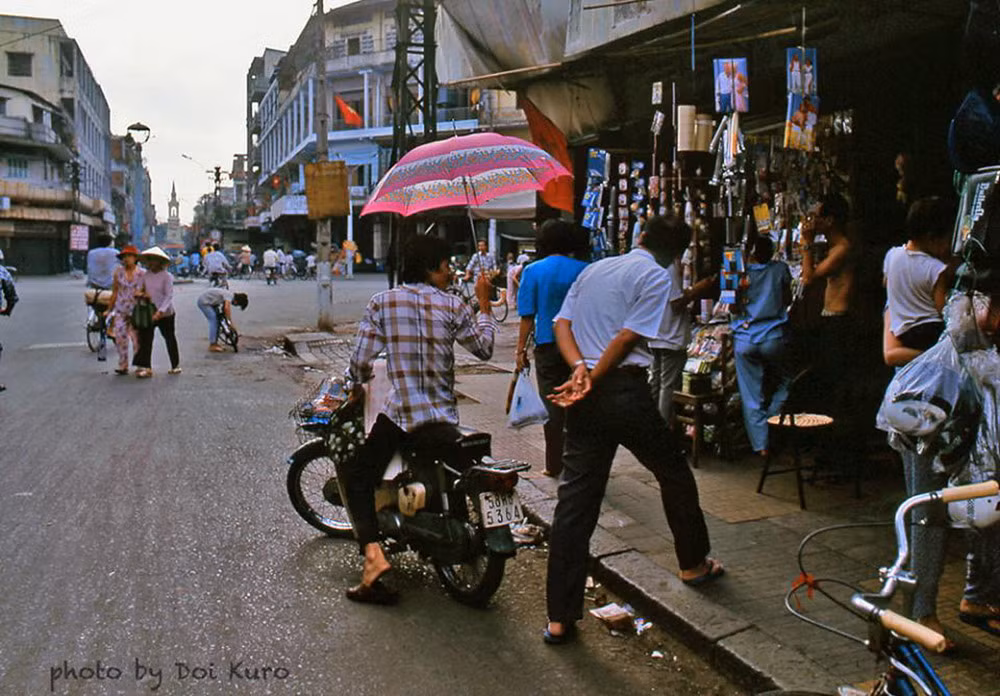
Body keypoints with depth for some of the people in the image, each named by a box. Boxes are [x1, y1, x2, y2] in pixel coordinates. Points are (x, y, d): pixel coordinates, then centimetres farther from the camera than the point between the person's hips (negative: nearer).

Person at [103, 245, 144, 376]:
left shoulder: (142, 274, 0)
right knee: (120, 337, -5)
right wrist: (109, 310, 12)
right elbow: (115, 292, 11)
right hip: (120, 311, 2)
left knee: (137, 338, 0)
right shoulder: (118, 272, 6)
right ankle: (123, 366, 4)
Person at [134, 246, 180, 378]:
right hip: (148, 312, 4)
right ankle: (144, 367, -4)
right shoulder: (145, 275, 6)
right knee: (145, 338, -4)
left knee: (170, 338, 9)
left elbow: (169, 296, -14)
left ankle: (175, 365, 22)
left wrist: (160, 311, -24)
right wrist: (140, 294, -11)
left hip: (165, 314, -4)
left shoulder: (167, 276, -9)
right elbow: (140, 290, 14)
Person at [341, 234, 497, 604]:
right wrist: (484, 304, 22)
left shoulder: (382, 302, -3)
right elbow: (484, 348, 11)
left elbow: (361, 361, -5)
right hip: (444, 416, 2)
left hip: (399, 413, -2)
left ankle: (372, 552, -11)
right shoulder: (452, 306, -1)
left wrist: (357, 383, 17)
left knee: (357, 478, 8)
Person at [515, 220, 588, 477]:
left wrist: (521, 349, 1)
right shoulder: (584, 270, 0)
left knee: (553, 407, 7)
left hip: (548, 347, -1)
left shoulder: (533, 271, -4)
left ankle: (554, 464, 12)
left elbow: (527, 316, -6)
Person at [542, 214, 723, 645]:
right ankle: (694, 564, 37)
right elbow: (628, 337, -11)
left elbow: (562, 323, 7)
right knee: (674, 474, 19)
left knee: (575, 500, 4)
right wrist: (593, 378, -6)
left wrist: (580, 367, -6)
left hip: (584, 395, 6)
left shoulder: (594, 269, 17)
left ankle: (560, 619, 6)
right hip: (625, 390, -6)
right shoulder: (657, 276, -2)